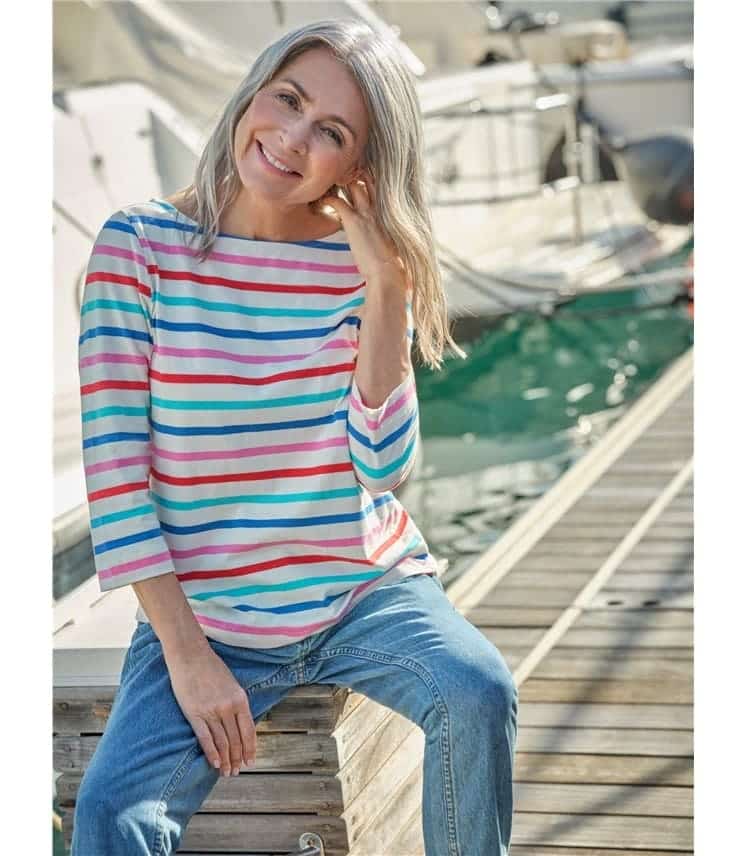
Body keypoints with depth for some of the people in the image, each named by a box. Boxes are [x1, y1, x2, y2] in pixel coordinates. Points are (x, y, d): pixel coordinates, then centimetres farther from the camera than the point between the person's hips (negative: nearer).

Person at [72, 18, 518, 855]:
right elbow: (113, 466, -9)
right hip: (205, 614, -1)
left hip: (369, 593, 2)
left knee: (478, 690, -26)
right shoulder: (140, 244, -7)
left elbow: (381, 466, -12)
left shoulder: (365, 263, -2)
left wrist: (384, 290, -18)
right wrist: (185, 652, -13)